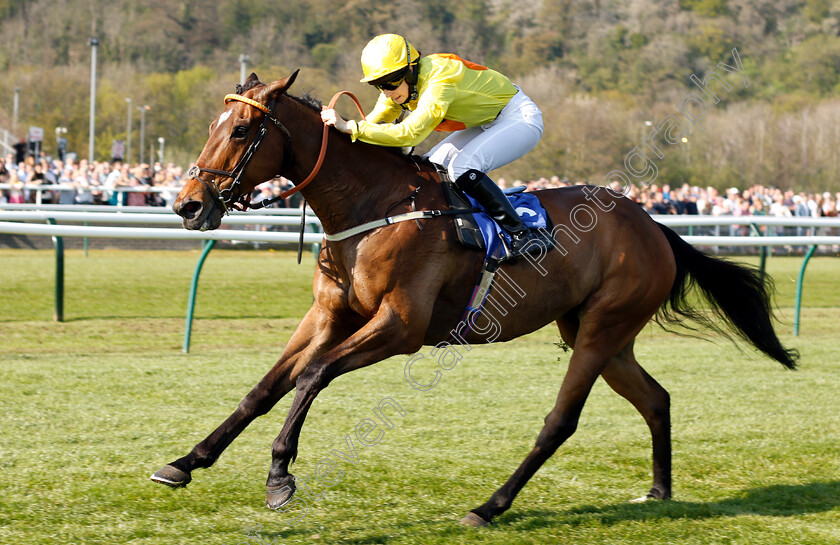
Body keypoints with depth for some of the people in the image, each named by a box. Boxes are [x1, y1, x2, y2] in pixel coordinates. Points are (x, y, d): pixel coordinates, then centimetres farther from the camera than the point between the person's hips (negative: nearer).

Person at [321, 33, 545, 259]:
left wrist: (350, 127, -47)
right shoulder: (399, 85, -7)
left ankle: (522, 234, -23)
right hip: (487, 122, 9)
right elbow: (373, 122, -1)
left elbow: (410, 133, -46)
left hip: (521, 118, -9)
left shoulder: (439, 81, -35)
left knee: (462, 167, -27)